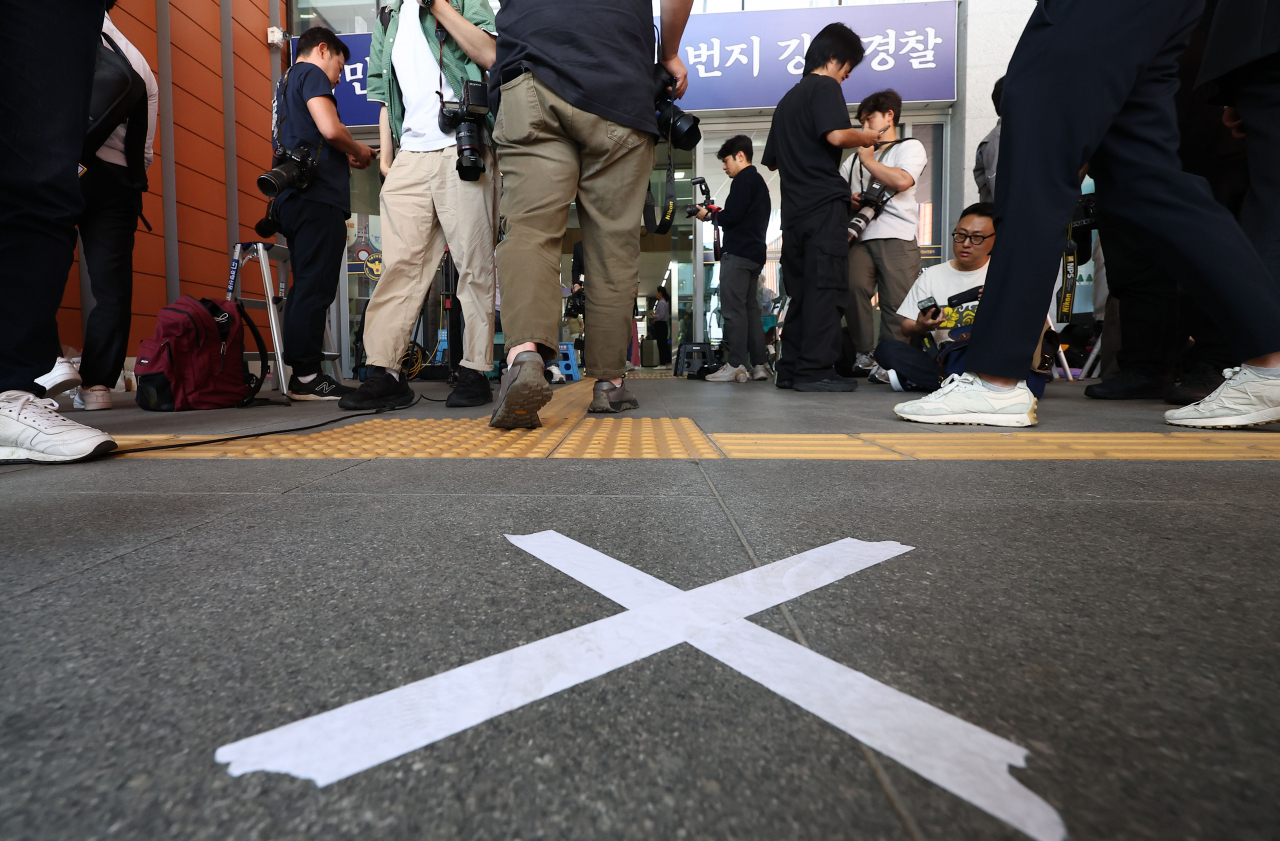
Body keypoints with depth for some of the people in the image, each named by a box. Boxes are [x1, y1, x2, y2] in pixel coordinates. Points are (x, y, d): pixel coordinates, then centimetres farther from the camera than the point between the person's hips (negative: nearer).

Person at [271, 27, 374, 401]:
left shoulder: (286, 82, 31)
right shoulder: (312, 74, 2)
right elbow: (330, 129, -15)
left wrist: (345, 158, 20)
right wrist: (358, 150, 4)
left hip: (294, 198, 10)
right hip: (317, 196, -10)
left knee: (305, 288, 8)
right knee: (314, 289, -12)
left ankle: (301, 376, 9)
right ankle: (306, 376, -13)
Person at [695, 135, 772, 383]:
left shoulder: (743, 179, -6)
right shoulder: (760, 181, 24)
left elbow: (732, 216, -16)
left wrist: (709, 215, 1)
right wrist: (717, 214, 14)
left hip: (738, 253, -10)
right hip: (755, 253, 10)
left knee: (733, 309, -11)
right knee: (751, 309, 8)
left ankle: (736, 365, -14)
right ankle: (759, 365, 6)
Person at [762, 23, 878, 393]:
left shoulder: (787, 99, 27)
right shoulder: (824, 87, 0)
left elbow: (771, 160, 31)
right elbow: (837, 135, -17)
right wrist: (867, 138, 1)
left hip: (794, 209, 8)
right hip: (824, 205, -8)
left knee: (801, 290, 7)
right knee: (826, 287, -10)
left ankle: (790, 368, 6)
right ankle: (816, 369, -14)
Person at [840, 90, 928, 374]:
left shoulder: (910, 146, 13)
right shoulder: (856, 157, 30)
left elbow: (902, 181, -7)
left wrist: (868, 159, 3)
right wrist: (848, 199, 5)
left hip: (896, 236, -3)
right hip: (860, 235, 4)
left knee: (897, 303, -10)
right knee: (855, 288, -19)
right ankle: (862, 355, -16)